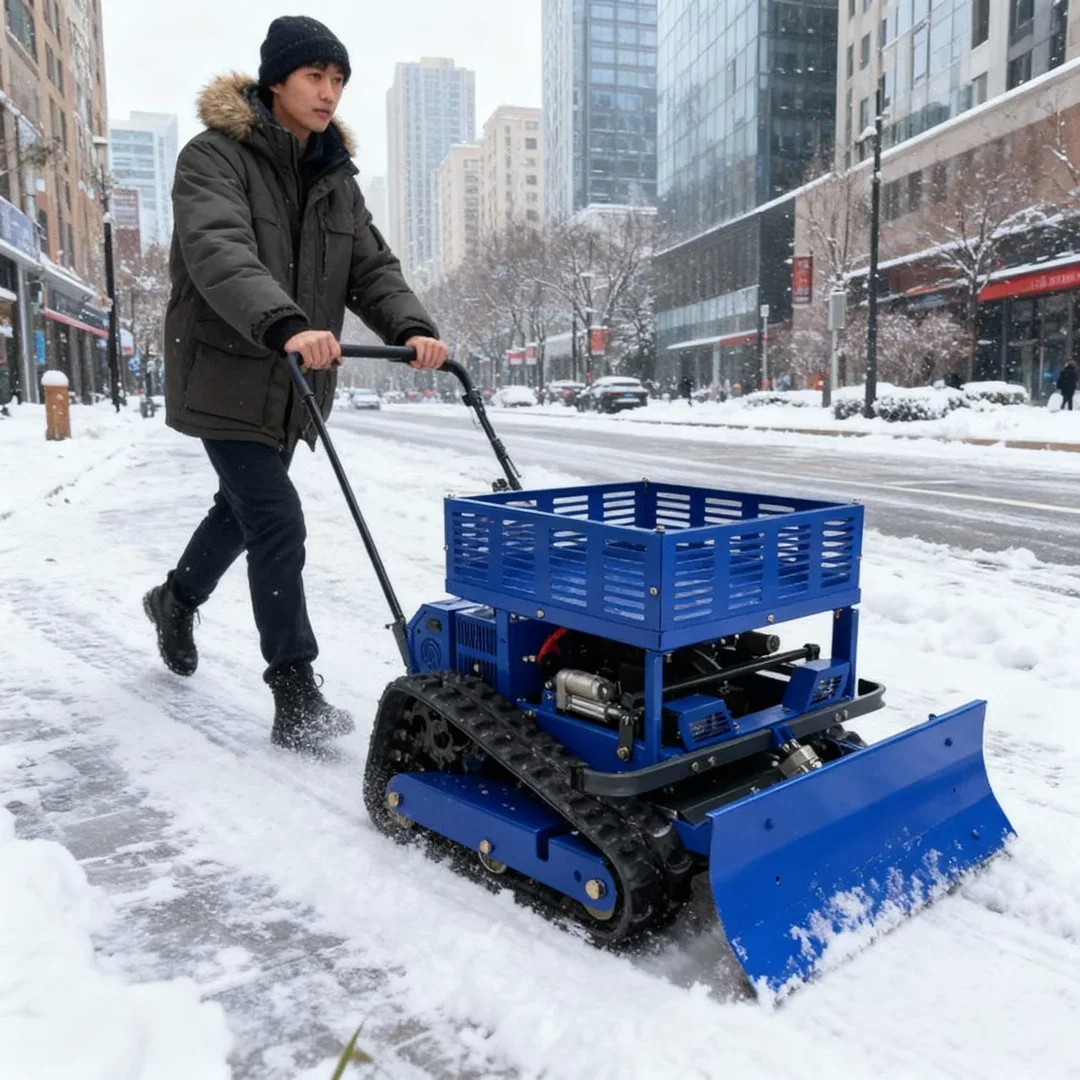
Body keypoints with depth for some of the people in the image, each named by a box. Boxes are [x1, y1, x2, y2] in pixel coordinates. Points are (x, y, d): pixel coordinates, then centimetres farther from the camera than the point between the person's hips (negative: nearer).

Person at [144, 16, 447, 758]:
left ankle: (177, 600, 49)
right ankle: (298, 697, -6)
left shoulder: (335, 176, 10)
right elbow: (219, 253, -29)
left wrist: (412, 327, -19)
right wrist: (285, 326, -47)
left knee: (245, 507, 21)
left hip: (294, 383, 7)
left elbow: (372, 266, 2)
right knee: (277, 522, -14)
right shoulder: (215, 157, -11)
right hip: (227, 377, -7)